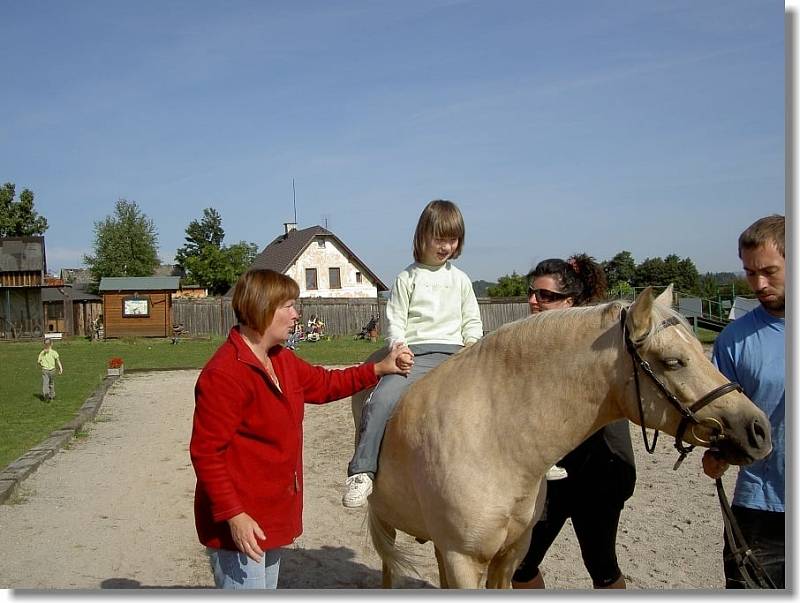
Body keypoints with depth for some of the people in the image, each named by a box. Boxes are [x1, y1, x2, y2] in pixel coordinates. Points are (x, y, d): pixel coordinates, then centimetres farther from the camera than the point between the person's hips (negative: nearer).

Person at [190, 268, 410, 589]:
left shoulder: (283, 360, 7)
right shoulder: (223, 374, -23)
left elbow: (323, 384, 21)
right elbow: (205, 453, -23)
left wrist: (379, 369, 13)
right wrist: (233, 516, -26)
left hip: (273, 515, 10)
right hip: (241, 522, -10)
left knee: (267, 586, 23)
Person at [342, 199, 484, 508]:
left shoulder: (460, 279, 18)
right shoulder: (407, 278, 9)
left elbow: (472, 321, 20)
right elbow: (394, 319, 5)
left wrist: (472, 344, -2)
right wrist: (399, 347, -15)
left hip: (455, 354, 3)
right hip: (414, 355, -3)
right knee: (381, 399, -30)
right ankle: (362, 472, -24)